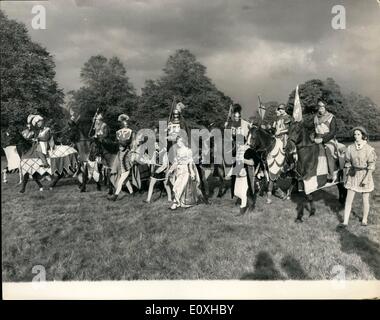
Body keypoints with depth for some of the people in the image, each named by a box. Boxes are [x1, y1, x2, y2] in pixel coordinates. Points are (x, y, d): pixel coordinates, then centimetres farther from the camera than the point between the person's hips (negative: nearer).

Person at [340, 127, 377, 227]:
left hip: (365, 175, -3)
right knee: (349, 199, -1)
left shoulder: (369, 149, -12)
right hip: (353, 175, 3)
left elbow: (371, 166, -11)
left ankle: (364, 219, 30)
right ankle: (345, 222, 3)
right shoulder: (350, 148, -1)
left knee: (365, 200, 10)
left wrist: (366, 178, -16)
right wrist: (346, 175, 7)